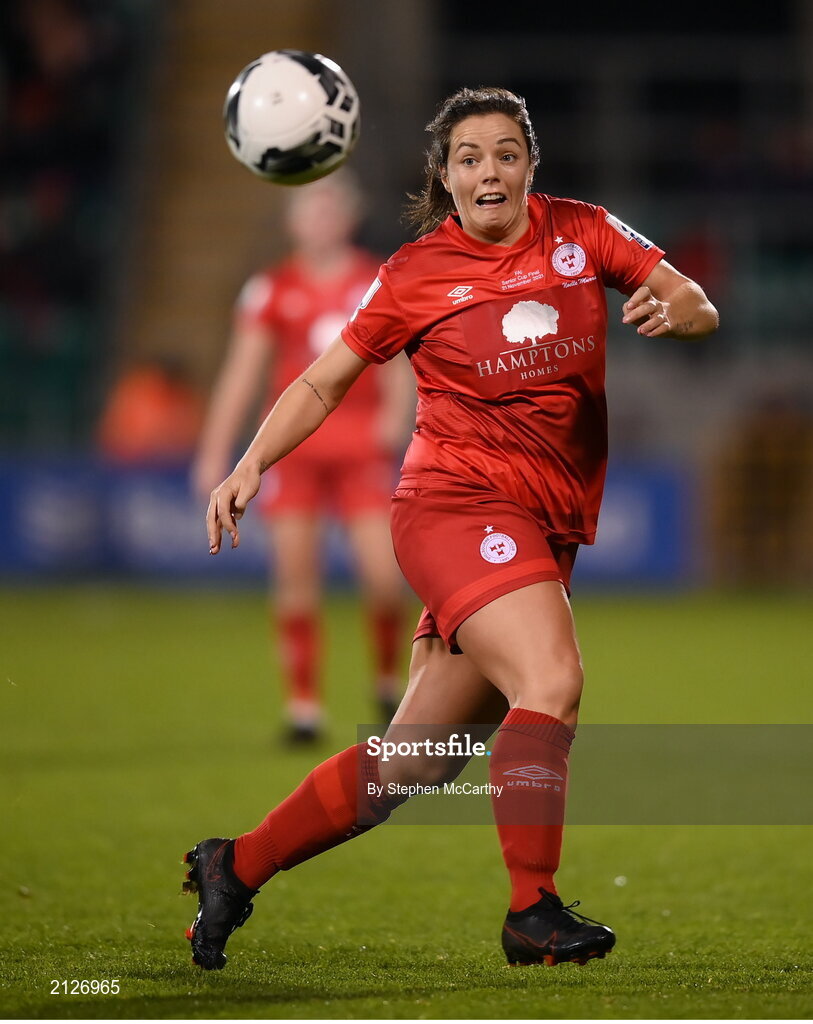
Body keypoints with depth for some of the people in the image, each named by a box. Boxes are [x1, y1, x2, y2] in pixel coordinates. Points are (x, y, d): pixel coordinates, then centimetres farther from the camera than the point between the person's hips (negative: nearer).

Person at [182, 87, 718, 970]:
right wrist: (252, 465, -3)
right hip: (458, 503, -4)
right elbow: (325, 381, 9)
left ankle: (234, 868, 20)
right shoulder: (417, 274, 1)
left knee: (410, 765, 6)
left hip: (546, 530, 4)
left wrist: (673, 309, -15)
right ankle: (532, 911, -22)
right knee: (552, 680, -28)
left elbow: (697, 305, 9)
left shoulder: (581, 233, 9)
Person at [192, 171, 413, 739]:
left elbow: (399, 363, 8)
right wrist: (214, 452, 2)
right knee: (295, 570, -8)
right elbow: (242, 372, 6)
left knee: (386, 575, -7)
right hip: (294, 444, 0)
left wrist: (397, 412, -13)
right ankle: (303, 703, 1)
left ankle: (388, 680, 19)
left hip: (363, 446, 0)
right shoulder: (272, 289, 5)